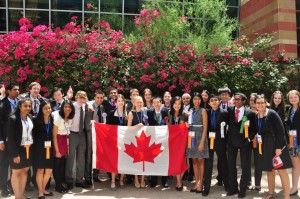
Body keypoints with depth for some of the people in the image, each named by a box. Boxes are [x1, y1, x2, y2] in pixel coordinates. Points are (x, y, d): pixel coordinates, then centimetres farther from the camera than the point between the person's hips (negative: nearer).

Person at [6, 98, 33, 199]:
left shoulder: (30, 117, 2)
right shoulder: (13, 119, -15)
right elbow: (10, 138, -16)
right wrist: (15, 154, -17)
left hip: (28, 149, 6)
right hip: (17, 149, -6)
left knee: (25, 171, 12)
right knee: (16, 172, 6)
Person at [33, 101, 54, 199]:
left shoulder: (52, 119, 5)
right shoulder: (36, 120, -7)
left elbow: (52, 133, 8)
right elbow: (33, 133, -5)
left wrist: (53, 146, 1)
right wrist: (36, 145, -9)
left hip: (49, 147, 5)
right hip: (39, 147, -4)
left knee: (49, 170, 8)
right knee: (40, 170, 2)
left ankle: (43, 189, 27)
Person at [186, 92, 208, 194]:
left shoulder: (203, 111, -4)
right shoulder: (190, 111, 9)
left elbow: (205, 128, -8)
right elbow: (188, 126, 11)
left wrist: (202, 142, -15)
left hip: (200, 136, -4)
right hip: (192, 137, 4)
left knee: (200, 160, 1)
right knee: (194, 160, 7)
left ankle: (200, 183, 10)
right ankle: (196, 183, 15)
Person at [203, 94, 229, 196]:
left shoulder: (224, 112, -3)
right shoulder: (206, 112, 5)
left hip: (220, 141, -2)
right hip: (208, 141, 2)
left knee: (223, 163, 13)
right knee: (208, 165, 4)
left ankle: (227, 184, 31)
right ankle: (206, 188, 11)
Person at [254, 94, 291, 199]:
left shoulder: (272, 113, -13)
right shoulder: (256, 116, 4)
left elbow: (281, 130, -16)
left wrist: (278, 147, -20)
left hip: (276, 145, -6)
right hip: (264, 147, 6)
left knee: (281, 170, -3)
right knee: (269, 170, 17)